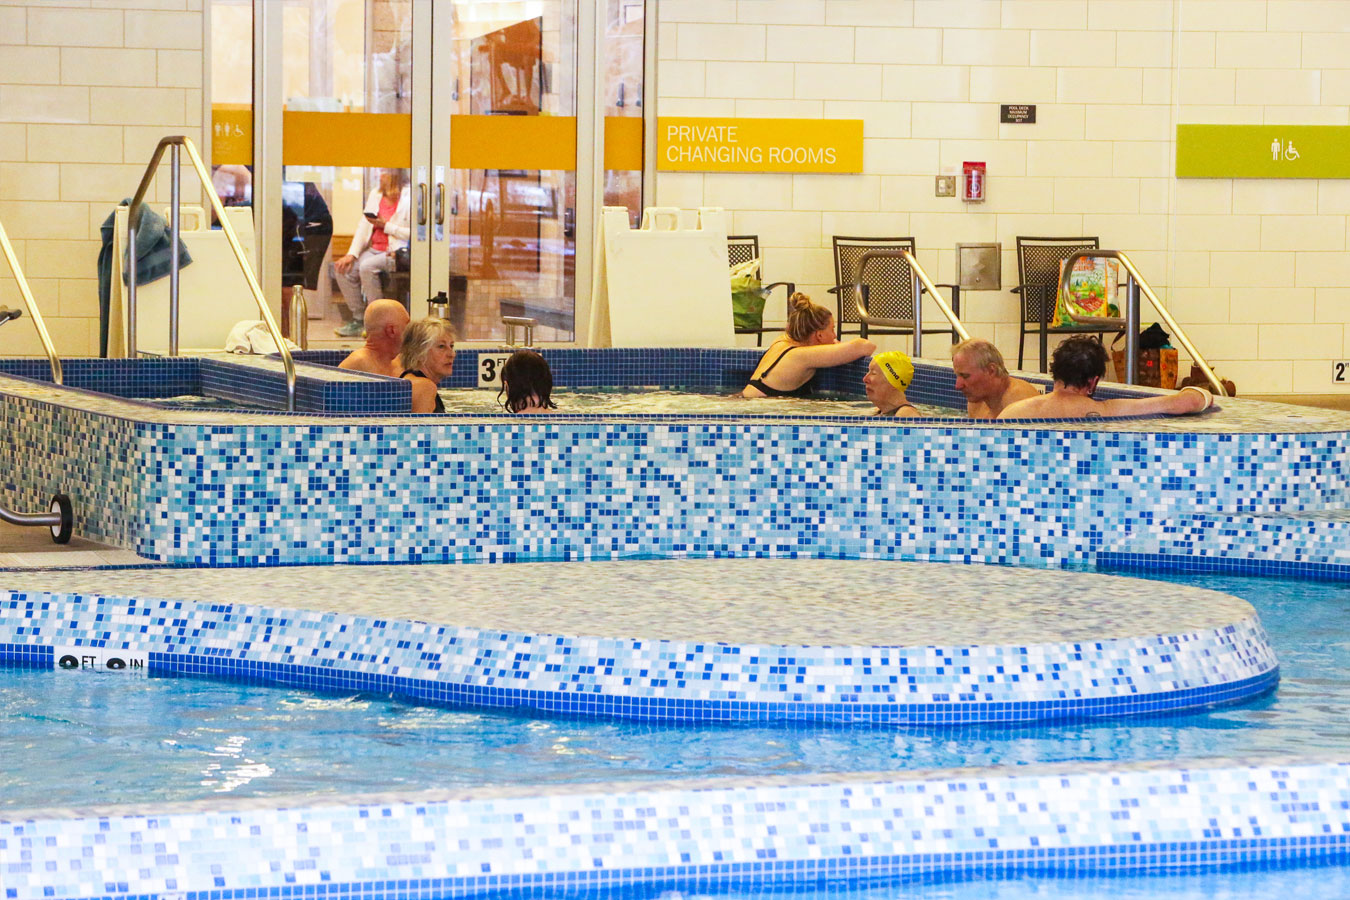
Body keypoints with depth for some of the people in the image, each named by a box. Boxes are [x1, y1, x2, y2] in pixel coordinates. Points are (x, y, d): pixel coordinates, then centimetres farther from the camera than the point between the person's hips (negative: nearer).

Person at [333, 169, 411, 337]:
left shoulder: (408, 198, -10)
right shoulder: (376, 194, 13)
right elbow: (364, 226, 10)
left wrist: (386, 226, -15)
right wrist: (352, 254, -1)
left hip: (397, 253, -7)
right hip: (374, 250, 7)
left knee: (367, 266, -31)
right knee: (343, 269, -13)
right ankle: (359, 320, -3)